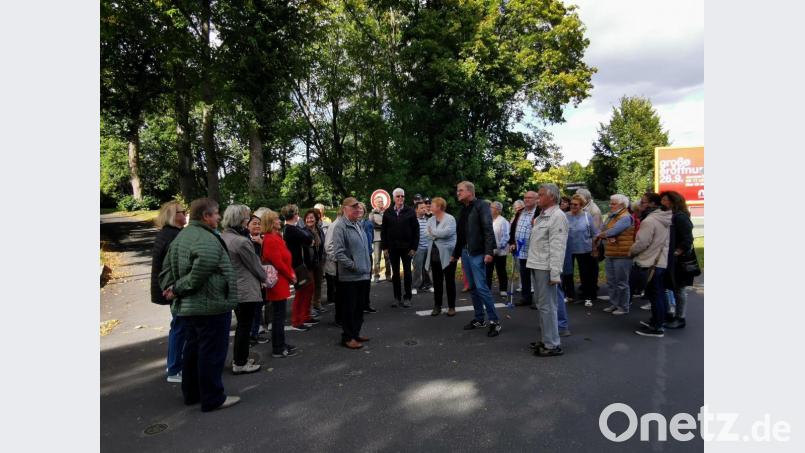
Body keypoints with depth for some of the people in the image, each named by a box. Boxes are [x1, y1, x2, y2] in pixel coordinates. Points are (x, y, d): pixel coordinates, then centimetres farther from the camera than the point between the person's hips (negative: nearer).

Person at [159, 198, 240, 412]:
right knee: (212, 353, 1)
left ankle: (191, 393, 33)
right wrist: (178, 289, -16)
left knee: (192, 350, 20)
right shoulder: (207, 240, -21)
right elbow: (199, 273, -30)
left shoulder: (181, 236, 13)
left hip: (186, 307, 10)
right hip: (211, 307, -10)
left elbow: (166, 268, 15)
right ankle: (213, 398, 11)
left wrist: (170, 288, 4)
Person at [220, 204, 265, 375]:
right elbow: (255, 266, -13)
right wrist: (265, 278, 7)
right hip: (246, 290, -9)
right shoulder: (242, 241, -23)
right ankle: (240, 364, 15)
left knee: (241, 324, 21)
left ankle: (238, 358, 32)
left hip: (232, 288, 9)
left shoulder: (222, 237, 3)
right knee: (245, 326, 5)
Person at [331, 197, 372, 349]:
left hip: (363, 275, 8)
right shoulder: (340, 227, -14)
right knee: (349, 308, 3)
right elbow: (338, 253, -20)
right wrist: (354, 266, -17)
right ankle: (347, 337, 15)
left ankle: (355, 333, 30)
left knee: (359, 307, 16)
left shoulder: (358, 225, 14)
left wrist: (367, 267, 15)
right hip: (349, 277, -8)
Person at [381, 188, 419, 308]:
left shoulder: (410, 212, -2)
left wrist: (414, 247, -8)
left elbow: (416, 230, -3)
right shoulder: (387, 213, 3)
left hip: (406, 247, -2)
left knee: (407, 272, 5)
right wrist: (384, 247, -1)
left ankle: (407, 298, 14)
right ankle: (397, 298, 17)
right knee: (395, 273, 8)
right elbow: (383, 230, 4)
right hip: (392, 247, 2)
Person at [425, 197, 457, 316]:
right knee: (437, 282, 10)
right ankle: (437, 306, 18)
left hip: (448, 255, -5)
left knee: (449, 281, 3)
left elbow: (447, 232, -23)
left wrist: (433, 231, -12)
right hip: (434, 255, 5)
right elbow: (428, 233, -3)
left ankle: (451, 307, 11)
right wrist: (440, 234, -16)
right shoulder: (431, 220, 11)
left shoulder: (450, 219, -7)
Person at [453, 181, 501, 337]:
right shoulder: (464, 209, 15)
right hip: (465, 252, 8)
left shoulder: (481, 206, -8)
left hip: (477, 253, -8)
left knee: (481, 287, -10)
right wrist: (456, 254, 19)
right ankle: (479, 319, 20)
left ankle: (494, 321, 0)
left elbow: (488, 230, -16)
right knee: (473, 287, 11)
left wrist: (489, 252, -23)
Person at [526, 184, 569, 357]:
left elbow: (557, 247, -19)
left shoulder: (557, 216, -12)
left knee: (547, 306, -5)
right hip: (536, 266, 10)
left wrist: (555, 273, -22)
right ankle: (546, 340, 27)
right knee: (542, 305, 16)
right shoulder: (541, 216, 17)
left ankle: (552, 345, 3)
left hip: (546, 268, -10)